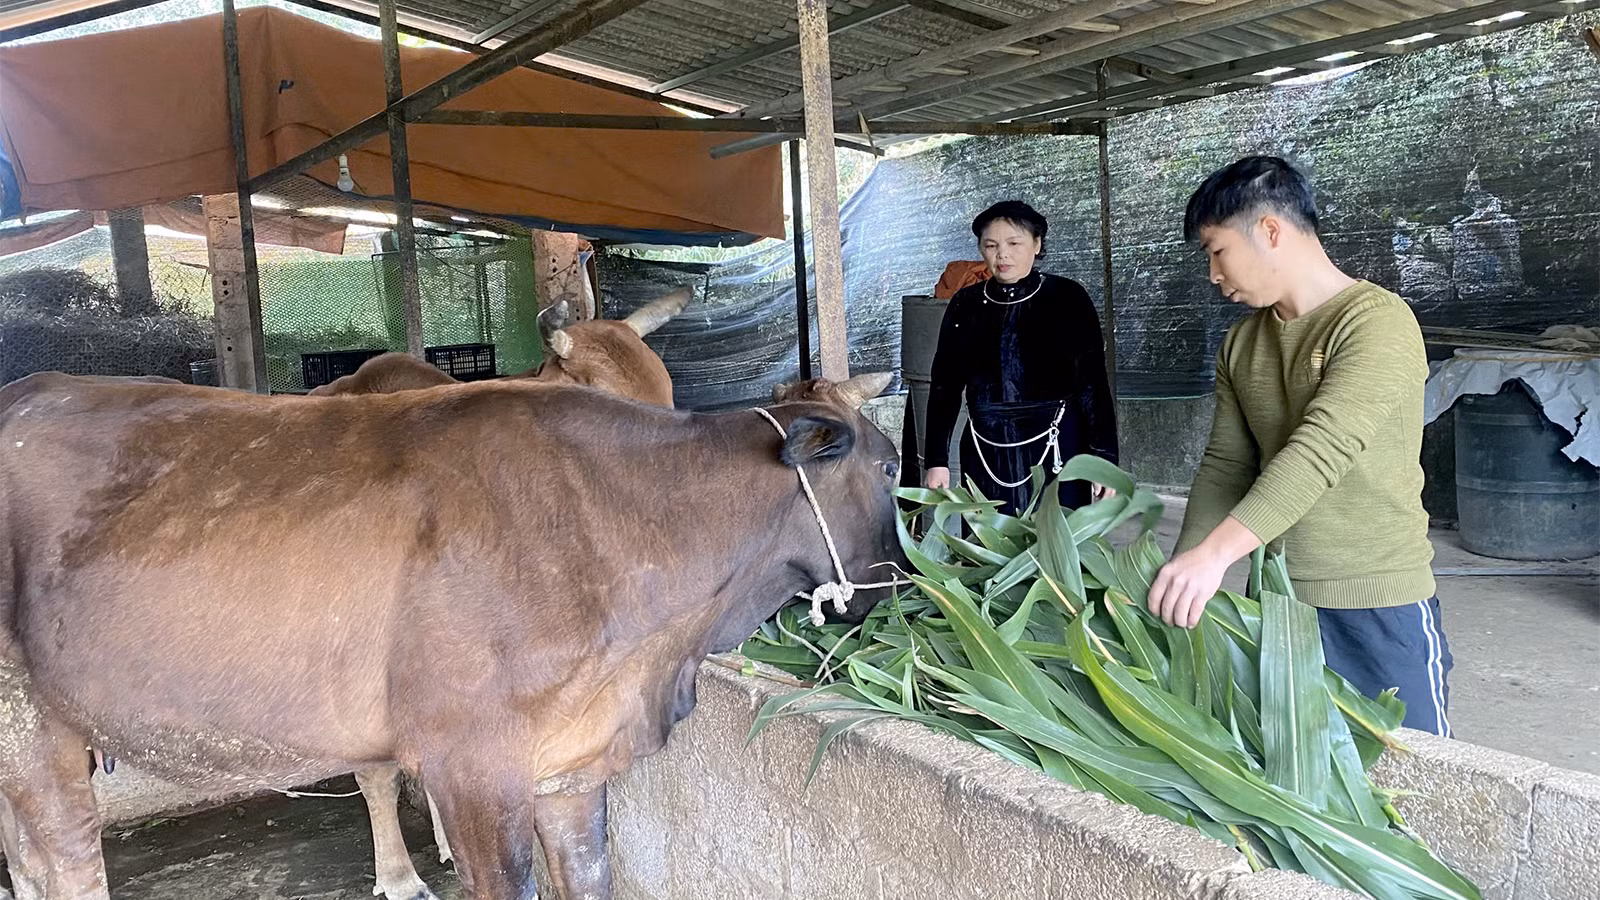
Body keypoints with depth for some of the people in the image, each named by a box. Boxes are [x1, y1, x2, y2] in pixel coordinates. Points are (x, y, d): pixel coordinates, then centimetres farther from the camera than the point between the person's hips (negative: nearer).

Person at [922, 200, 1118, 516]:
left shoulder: (1067, 298, -2)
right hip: (986, 454, 2)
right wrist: (936, 460, 4)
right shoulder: (965, 305, 5)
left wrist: (1104, 458, -6)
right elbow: (945, 386, 7)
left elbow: (1093, 383, -2)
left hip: (1057, 449, -2)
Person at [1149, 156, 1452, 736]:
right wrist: (1183, 572, -3)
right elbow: (1225, 466, 7)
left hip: (1379, 603, -6)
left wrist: (1216, 551, -36)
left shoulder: (1378, 322, -14)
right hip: (1278, 599, 6)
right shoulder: (1242, 343, 9)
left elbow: (1320, 451, -27)